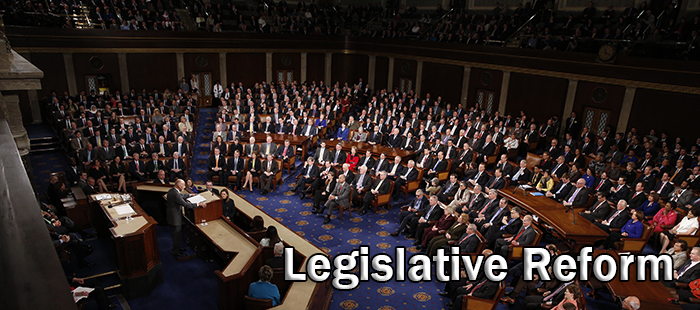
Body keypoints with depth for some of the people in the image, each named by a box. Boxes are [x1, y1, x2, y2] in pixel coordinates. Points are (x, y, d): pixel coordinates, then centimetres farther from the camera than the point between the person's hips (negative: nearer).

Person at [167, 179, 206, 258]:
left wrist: (190, 195, 35)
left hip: (172, 215, 10)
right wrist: (199, 204, -27)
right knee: (177, 234, 6)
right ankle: (175, 252, 21)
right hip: (175, 218, -10)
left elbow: (181, 195, 25)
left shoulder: (171, 191, 3)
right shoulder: (175, 194, -30)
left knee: (177, 234, 25)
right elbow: (186, 205, -31)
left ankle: (176, 248, 42)